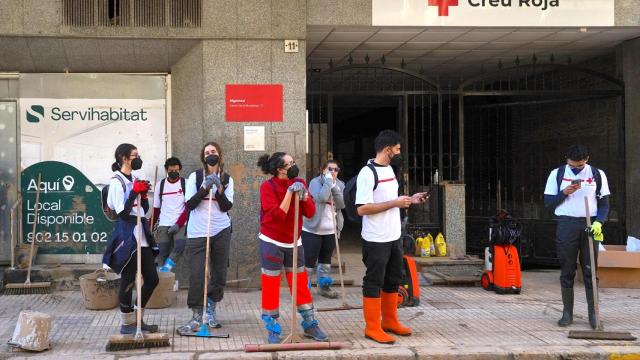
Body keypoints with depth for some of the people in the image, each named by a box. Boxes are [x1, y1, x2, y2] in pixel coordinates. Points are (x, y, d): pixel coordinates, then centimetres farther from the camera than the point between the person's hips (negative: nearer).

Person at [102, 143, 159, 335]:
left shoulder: (135, 180, 15)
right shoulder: (117, 181, -9)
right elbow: (122, 212, -16)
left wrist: (143, 194, 1)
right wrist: (134, 192, -17)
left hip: (142, 236, 9)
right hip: (127, 237, -9)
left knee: (152, 279, 9)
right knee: (128, 281, -1)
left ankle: (137, 319, 21)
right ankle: (126, 324, 11)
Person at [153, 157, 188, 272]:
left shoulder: (185, 183, 1)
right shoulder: (160, 185, 9)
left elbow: (189, 207, -3)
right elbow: (156, 208, 14)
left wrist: (179, 224, -12)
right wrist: (151, 226, 10)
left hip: (181, 224, -2)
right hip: (163, 224, 2)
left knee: (180, 246, -26)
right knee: (163, 252, -1)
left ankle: (166, 267, -17)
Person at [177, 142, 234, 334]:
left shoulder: (227, 179, 6)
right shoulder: (195, 176, 1)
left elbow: (227, 206, -2)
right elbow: (189, 204, -6)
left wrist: (219, 188, -15)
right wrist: (204, 188, -16)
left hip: (221, 231, 3)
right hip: (197, 232, -3)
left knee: (219, 274, 6)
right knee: (197, 275, -6)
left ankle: (211, 312, 21)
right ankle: (196, 318, 1)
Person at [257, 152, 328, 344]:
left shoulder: (299, 183, 1)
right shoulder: (268, 187, -15)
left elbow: (310, 213, -2)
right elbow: (278, 216, -24)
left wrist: (303, 195, -19)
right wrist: (290, 192, -25)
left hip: (294, 242, 5)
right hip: (272, 243, -5)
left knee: (301, 284, 10)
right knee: (271, 286, 0)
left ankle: (310, 325, 20)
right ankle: (272, 329, 11)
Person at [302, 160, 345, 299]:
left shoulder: (340, 184, 7)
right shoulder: (316, 182, -11)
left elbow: (342, 204, -7)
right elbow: (321, 197, -30)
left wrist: (334, 186, -16)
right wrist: (328, 181, -22)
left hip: (330, 230, 6)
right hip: (312, 229, -6)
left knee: (326, 259, 16)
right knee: (309, 260, -5)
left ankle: (323, 286, 28)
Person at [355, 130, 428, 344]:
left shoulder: (389, 169, 11)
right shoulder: (367, 173, -18)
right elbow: (362, 209, -23)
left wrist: (410, 200, 6)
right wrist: (396, 203, -22)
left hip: (394, 238, 9)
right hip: (376, 241, -9)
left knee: (393, 281, 17)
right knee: (374, 283, 0)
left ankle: (390, 321, 29)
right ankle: (373, 328, 8)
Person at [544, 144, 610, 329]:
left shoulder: (598, 175, 6)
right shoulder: (557, 174, 6)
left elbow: (604, 203, 6)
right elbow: (548, 202, 5)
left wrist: (598, 222, -10)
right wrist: (564, 193, -11)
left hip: (589, 225, 0)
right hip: (566, 225, 0)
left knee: (590, 270, -1)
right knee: (567, 271, 2)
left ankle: (592, 313, 5)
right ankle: (567, 312, 9)